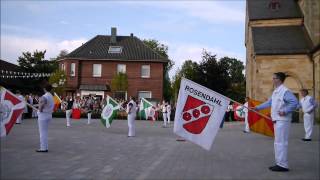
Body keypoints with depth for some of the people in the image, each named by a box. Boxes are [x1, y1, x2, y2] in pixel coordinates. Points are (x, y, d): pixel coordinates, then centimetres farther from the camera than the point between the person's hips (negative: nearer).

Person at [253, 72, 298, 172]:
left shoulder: (285, 91, -15)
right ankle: (279, 163, 23)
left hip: (282, 120, -10)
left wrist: (285, 111, -23)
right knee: (278, 142, 14)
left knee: (281, 142, -6)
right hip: (277, 120, 10)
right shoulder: (275, 91, 14)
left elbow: (294, 102, -21)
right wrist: (258, 107, 19)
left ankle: (283, 165, 2)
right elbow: (269, 102, 20)